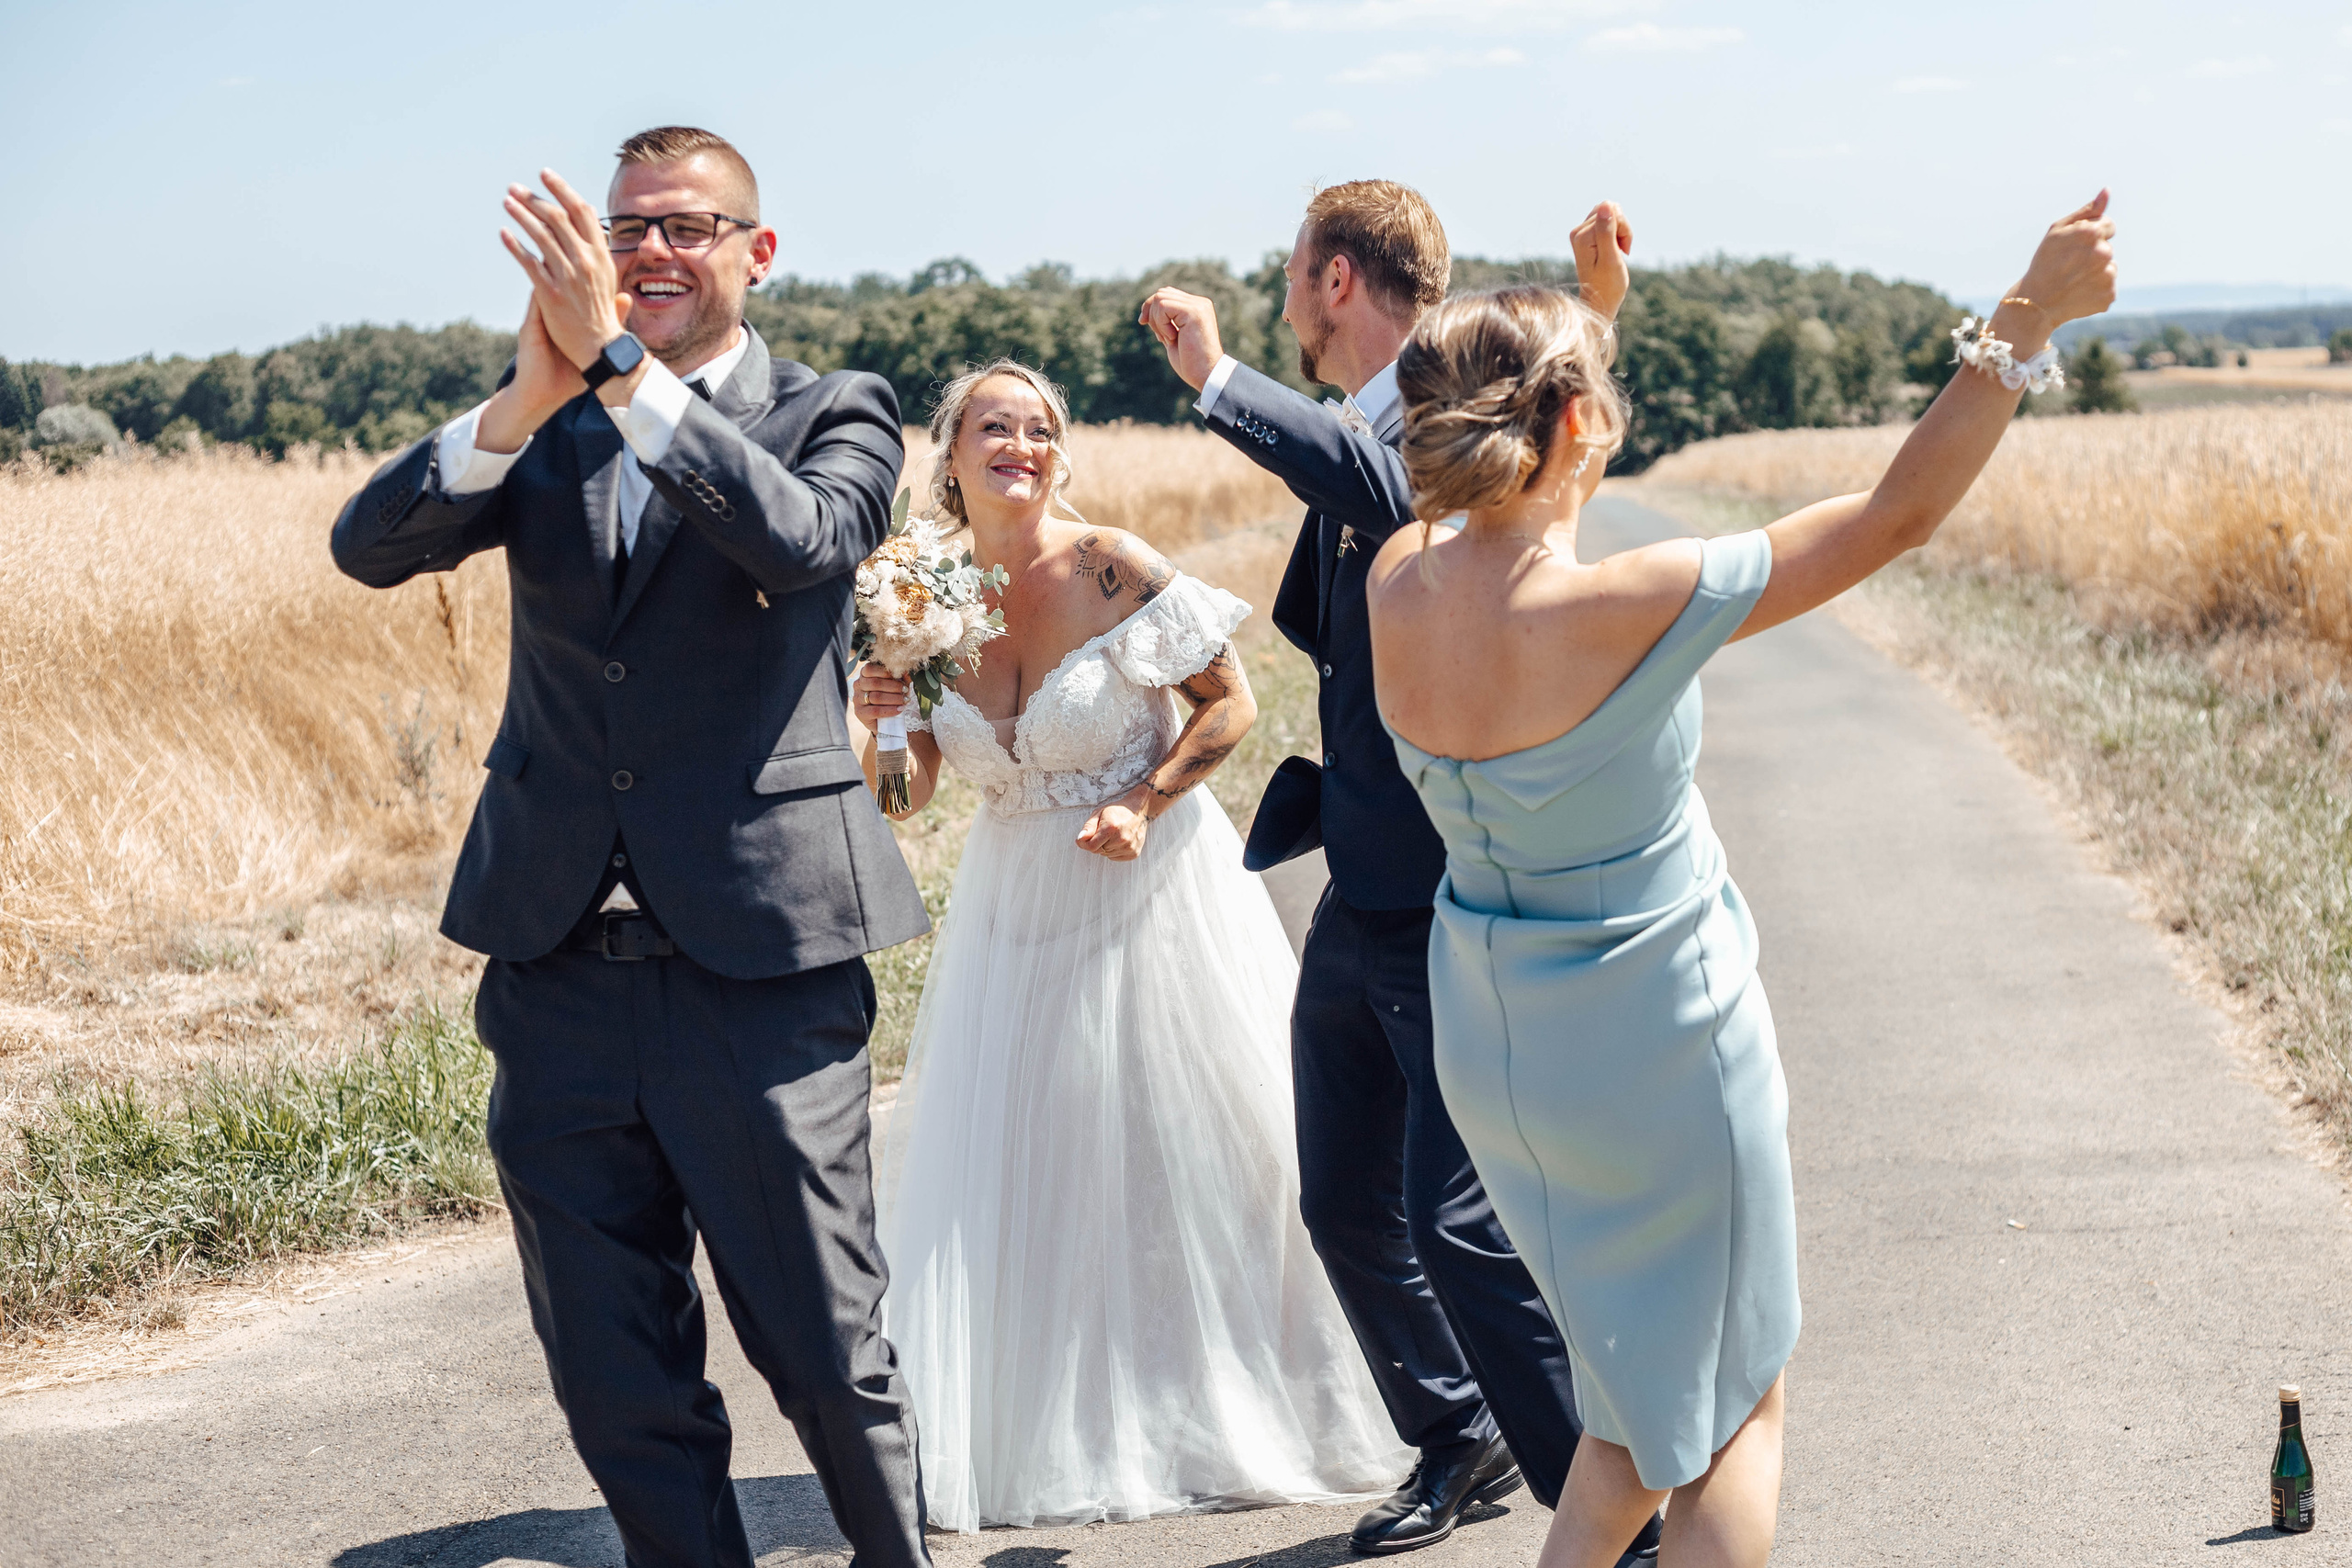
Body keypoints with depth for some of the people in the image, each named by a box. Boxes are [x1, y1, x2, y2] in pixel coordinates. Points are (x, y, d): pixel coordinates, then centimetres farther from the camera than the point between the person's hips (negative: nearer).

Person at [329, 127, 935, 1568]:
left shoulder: (837, 414, 3)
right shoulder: (546, 432, 12)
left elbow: (802, 541, -19)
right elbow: (371, 547, -3)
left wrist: (620, 366, -22)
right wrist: (531, 394, -17)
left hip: (759, 959, -4)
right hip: (559, 955, 4)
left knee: (824, 1345, 3)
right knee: (615, 1376, 11)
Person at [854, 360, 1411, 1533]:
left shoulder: (1112, 567, -14)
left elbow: (1230, 704, -7)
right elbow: (906, 798, 2)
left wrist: (1146, 803, -17)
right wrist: (880, 721, -17)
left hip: (1150, 893, -4)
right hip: (1016, 907, 4)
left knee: (1188, 1150, 5)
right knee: (1001, 1163, 3)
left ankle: (1226, 1409, 23)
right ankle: (1041, 1432, 17)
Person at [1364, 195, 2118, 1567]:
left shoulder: (1398, 586, -10)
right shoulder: (1632, 608, -28)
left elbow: (1489, 506, 15)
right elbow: (1901, 513, -21)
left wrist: (1573, 313, 21)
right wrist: (2030, 320, -15)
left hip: (1488, 1044, 7)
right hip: (1657, 1054, -7)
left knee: (1645, 1381, 26)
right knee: (1734, 1406, 13)